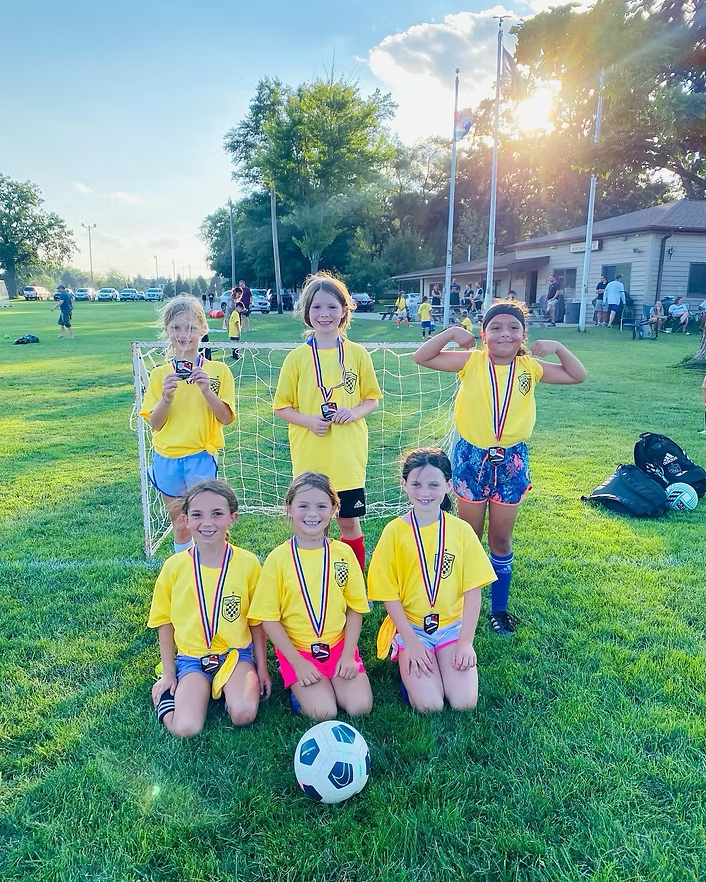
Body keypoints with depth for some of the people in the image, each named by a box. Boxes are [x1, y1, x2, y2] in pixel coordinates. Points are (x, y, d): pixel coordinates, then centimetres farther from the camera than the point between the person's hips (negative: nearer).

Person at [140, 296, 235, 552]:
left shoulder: (218, 371, -2)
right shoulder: (160, 375, 3)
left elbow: (226, 418, -6)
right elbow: (155, 424, 0)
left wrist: (207, 390, -20)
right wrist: (166, 396, -17)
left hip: (201, 457, -2)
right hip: (166, 459, 3)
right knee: (180, 528, 14)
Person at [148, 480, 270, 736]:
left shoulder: (247, 562, -8)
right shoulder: (174, 566, -8)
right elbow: (164, 622, 5)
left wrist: (261, 667, 4)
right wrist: (168, 673, 5)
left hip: (236, 653, 0)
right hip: (191, 657, 1)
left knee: (243, 714, -26)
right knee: (186, 728, -20)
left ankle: (232, 689, 4)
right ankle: (167, 692, 9)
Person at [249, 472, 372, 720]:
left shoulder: (343, 553, -3)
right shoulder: (278, 558, -9)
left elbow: (355, 608, 3)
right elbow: (269, 617, -6)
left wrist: (348, 654, -7)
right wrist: (297, 662, -11)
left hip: (339, 645, 2)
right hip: (296, 649, -2)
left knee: (360, 706, -15)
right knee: (323, 712, -19)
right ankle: (299, 688, 11)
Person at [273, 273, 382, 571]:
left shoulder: (358, 354, -1)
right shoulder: (297, 357, -3)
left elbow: (372, 398, 8)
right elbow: (282, 406, 2)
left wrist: (354, 412, -13)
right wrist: (309, 420, -16)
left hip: (348, 458, 1)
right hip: (309, 459, 0)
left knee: (349, 523, 12)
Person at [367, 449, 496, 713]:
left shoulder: (461, 530, -6)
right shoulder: (394, 531, -10)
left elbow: (472, 591, -3)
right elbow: (389, 594, -6)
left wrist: (466, 642, -9)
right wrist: (411, 642, -11)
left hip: (452, 625, 2)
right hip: (410, 626, -2)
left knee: (464, 702, -14)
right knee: (429, 705, -17)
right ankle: (409, 668, 12)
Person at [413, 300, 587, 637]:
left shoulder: (530, 367, -1)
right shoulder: (471, 362, -8)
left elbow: (578, 376, 6)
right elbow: (422, 357, -11)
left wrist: (557, 347, -7)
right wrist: (451, 332, -19)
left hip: (511, 460, 2)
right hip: (472, 457, -1)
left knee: (501, 538, 13)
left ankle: (499, 608, 28)